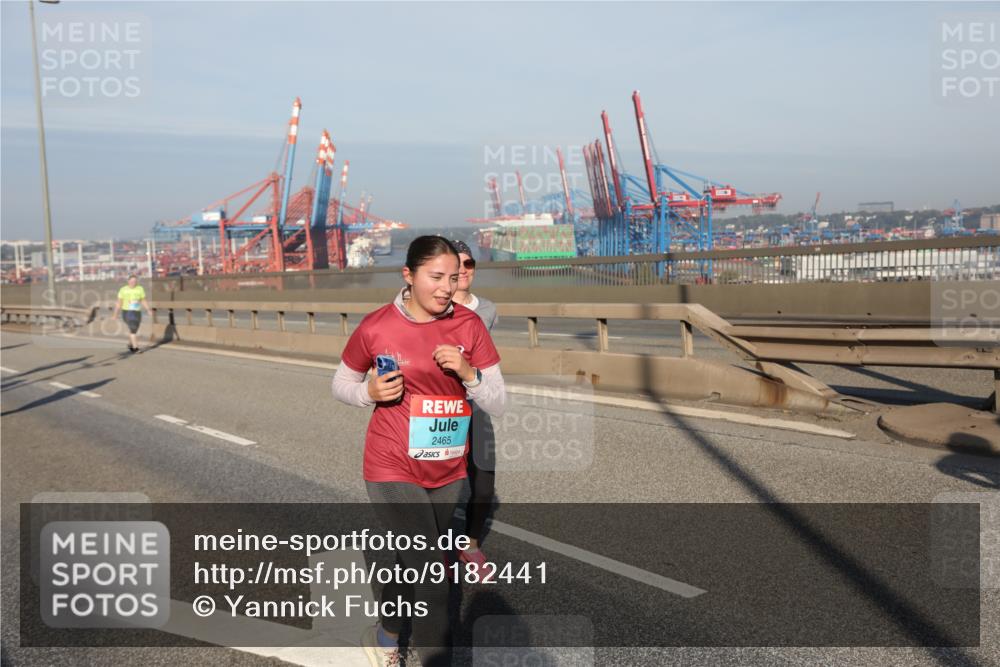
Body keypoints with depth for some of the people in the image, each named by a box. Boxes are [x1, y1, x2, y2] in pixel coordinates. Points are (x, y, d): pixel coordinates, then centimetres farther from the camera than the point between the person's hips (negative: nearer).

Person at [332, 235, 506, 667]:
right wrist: (370, 392, -17)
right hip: (394, 471, -4)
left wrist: (468, 372, -23)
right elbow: (342, 385, 4)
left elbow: (498, 405, -5)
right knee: (432, 577, -11)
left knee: (412, 560, 24)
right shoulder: (376, 327, -11)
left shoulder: (469, 325, -6)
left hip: (448, 473, 4)